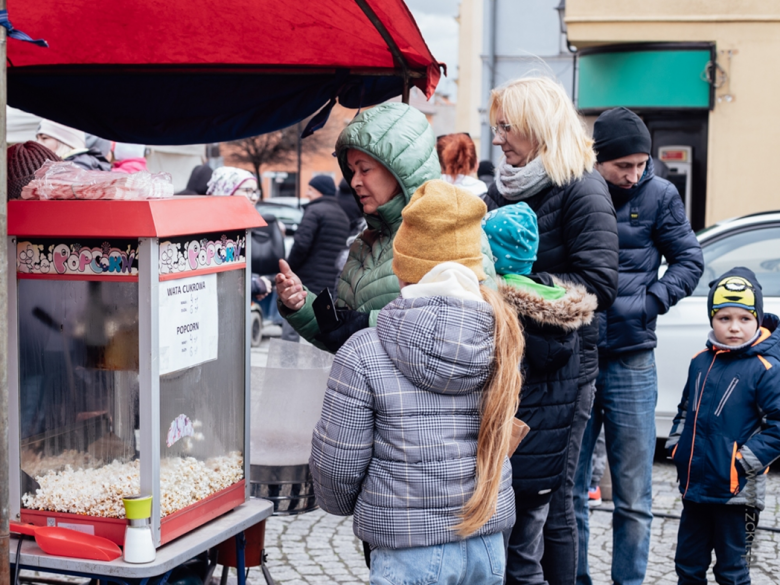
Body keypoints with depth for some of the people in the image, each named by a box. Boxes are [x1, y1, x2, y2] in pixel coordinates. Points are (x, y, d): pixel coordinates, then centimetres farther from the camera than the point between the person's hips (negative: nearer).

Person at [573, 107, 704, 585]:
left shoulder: (658, 195, -1)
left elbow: (690, 259, 4)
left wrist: (652, 301, -10)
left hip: (630, 361, -1)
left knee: (633, 497, 5)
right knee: (569, 488, 9)